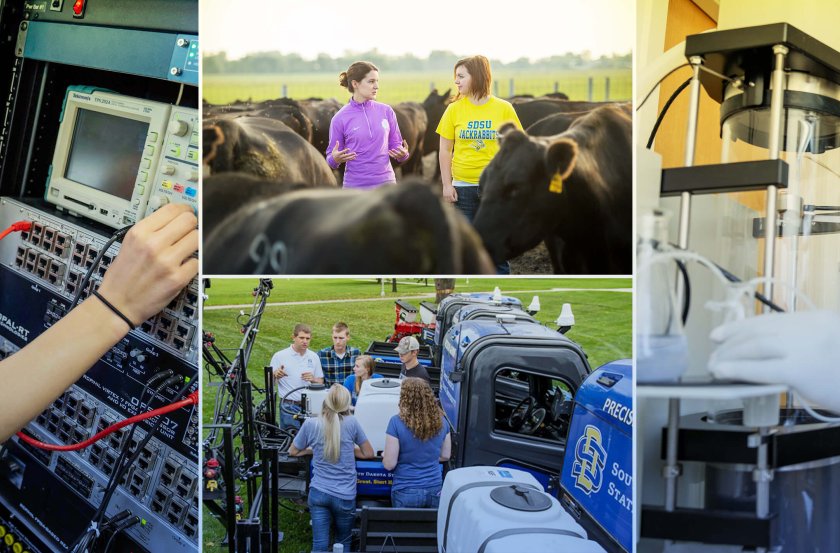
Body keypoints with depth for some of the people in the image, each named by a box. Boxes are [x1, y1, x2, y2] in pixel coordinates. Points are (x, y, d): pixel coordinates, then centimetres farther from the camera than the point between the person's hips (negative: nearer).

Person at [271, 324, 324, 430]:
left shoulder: (314, 357, 8)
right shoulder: (280, 356, -3)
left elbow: (321, 382, 14)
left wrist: (313, 379, -8)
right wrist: (275, 375, -23)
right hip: (289, 407, -3)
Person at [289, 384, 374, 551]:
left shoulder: (310, 424, -5)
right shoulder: (351, 422, -9)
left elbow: (293, 452, 12)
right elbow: (369, 453, 3)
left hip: (318, 493, 1)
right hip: (345, 496, -1)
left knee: (319, 545, 2)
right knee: (343, 542, 19)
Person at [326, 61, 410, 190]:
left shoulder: (386, 111, 3)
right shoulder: (340, 118, -5)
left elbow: (395, 145, 10)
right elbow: (332, 158, 2)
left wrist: (402, 154, -12)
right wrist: (335, 159, -21)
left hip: (386, 183, 2)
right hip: (355, 186, -2)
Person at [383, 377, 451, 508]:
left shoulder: (397, 422, -16)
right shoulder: (441, 421, -3)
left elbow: (389, 465, -13)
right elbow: (445, 456, 8)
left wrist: (385, 455, 8)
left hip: (406, 491, -3)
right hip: (435, 490, 3)